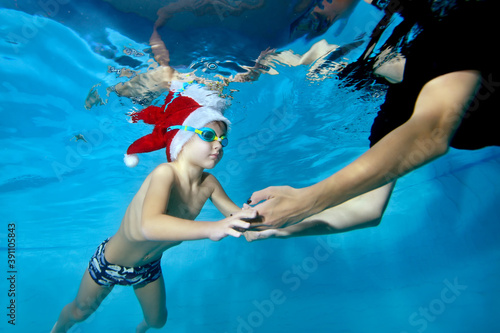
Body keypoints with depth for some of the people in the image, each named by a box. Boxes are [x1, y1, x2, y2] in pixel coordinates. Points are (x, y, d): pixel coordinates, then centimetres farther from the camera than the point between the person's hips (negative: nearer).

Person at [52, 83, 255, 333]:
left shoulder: (208, 184, -19)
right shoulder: (166, 173, -38)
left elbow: (237, 215, -17)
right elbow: (149, 225, -53)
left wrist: (254, 214, -39)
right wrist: (211, 228, -64)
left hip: (149, 266, 5)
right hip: (110, 263, -4)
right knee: (79, 312, 24)